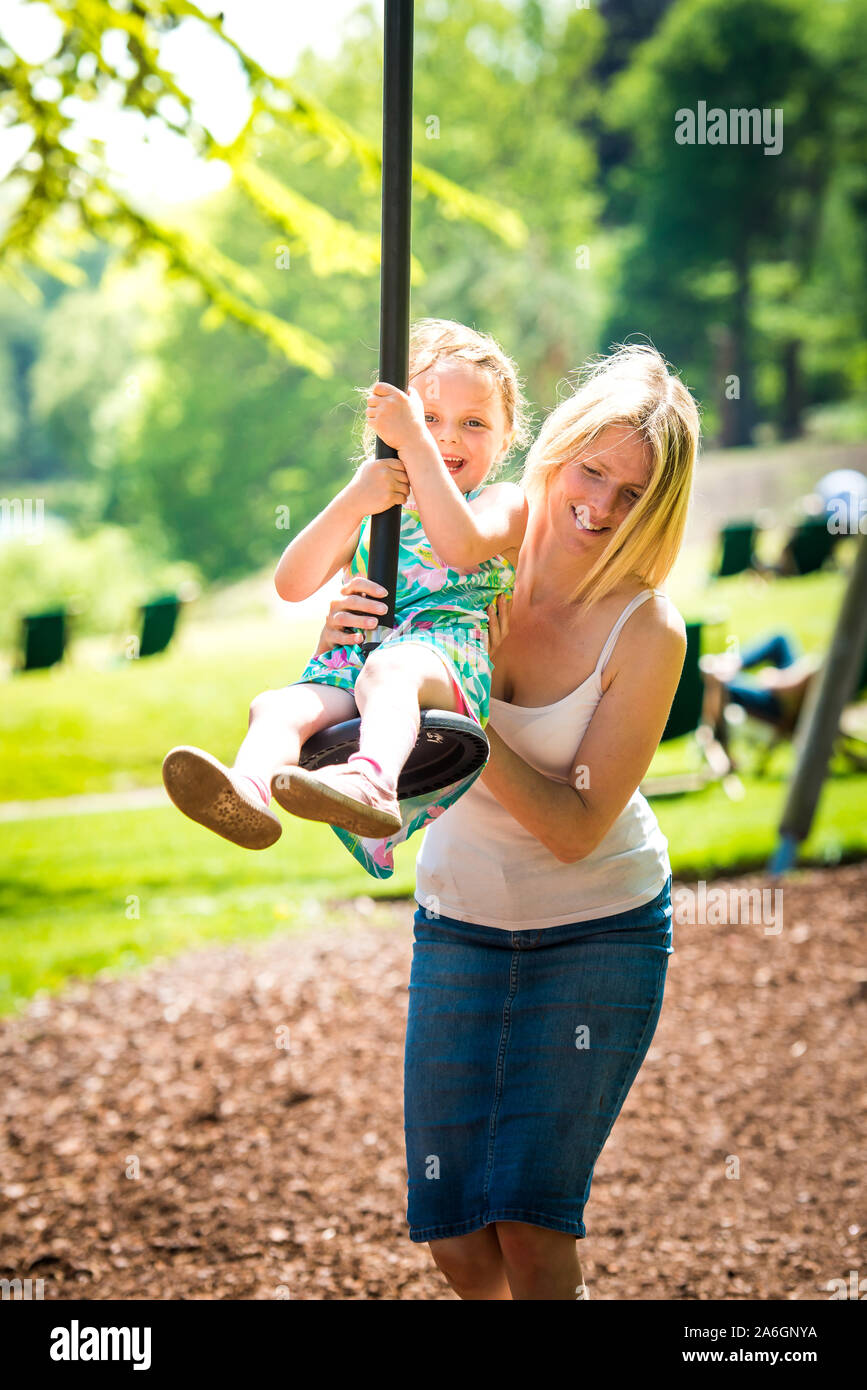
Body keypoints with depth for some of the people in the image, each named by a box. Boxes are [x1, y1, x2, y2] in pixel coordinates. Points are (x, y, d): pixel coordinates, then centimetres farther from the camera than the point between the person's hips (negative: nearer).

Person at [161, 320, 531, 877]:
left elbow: (461, 547, -11)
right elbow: (292, 585, 13)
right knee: (278, 704, -28)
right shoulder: (371, 510, 29)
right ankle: (248, 791, -59)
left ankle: (374, 783, -70)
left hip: (449, 652, -5)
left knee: (389, 670, -40)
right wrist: (351, 503, -2)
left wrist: (415, 444, -12)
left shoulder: (504, 502, 15)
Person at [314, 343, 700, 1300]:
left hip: (599, 932, -3)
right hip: (459, 923, 3)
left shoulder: (646, 634, -18)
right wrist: (343, 639, -24)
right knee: (458, 1244, 5)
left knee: (531, 1229, -12)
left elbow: (576, 829, -20)